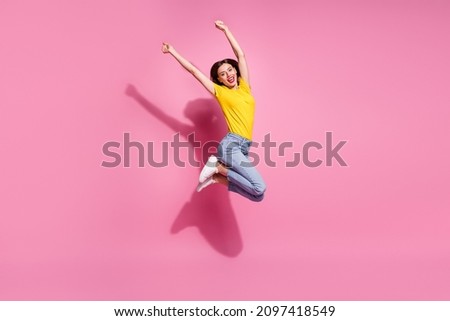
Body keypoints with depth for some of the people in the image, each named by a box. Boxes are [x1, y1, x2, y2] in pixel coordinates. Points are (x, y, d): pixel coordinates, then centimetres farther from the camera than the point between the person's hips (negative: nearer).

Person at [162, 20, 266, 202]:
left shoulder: (244, 86, 18)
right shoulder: (220, 91, 6)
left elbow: (240, 55, 16)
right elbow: (194, 71, 9)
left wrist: (226, 30, 18)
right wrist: (172, 51, 12)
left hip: (242, 147, 7)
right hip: (231, 145, -7)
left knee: (256, 194, 1)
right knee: (259, 190, -21)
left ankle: (216, 176, 8)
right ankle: (218, 167, -7)